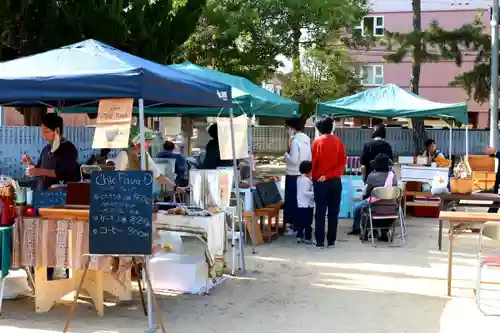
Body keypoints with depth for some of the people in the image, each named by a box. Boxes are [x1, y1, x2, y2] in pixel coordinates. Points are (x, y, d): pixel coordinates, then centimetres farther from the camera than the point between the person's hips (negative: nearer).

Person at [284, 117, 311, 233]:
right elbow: (309, 158, 13)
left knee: (292, 200, 2)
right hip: (304, 174, 8)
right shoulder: (307, 139, 8)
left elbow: (294, 160, -22)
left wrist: (286, 154, -6)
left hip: (293, 175, -8)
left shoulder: (295, 140, -17)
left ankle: (294, 225, 6)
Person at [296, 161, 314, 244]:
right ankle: (308, 238, 2)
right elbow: (305, 192, -23)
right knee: (308, 223, -1)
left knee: (300, 222, 13)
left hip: (300, 205, 9)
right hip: (307, 205, -9)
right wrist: (314, 193, -18)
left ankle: (299, 237, 16)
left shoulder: (298, 179, 10)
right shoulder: (307, 180, -18)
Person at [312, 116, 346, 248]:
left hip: (321, 182, -3)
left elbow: (313, 162, -5)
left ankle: (320, 241, 2)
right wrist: (330, 174, -5)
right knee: (333, 212, 8)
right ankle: (331, 240, 11)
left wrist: (314, 177, 8)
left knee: (320, 212, 2)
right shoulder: (338, 142, 3)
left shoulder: (317, 142, -6)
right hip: (335, 181, 3)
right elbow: (343, 162, -3)